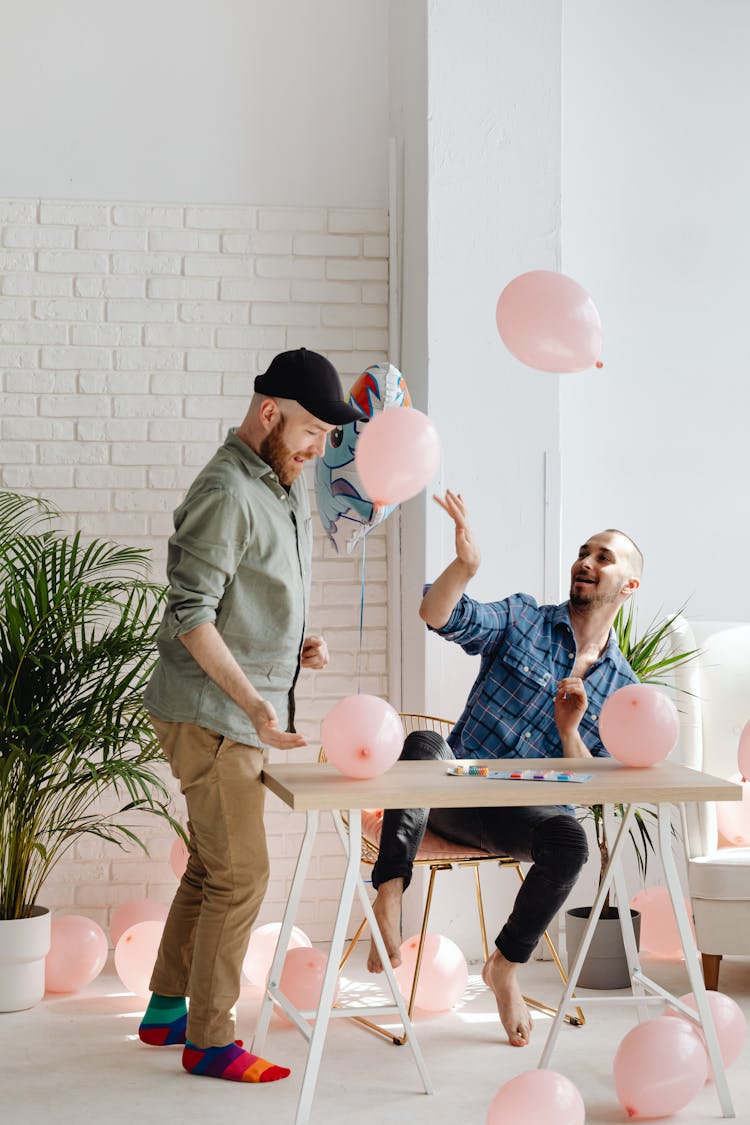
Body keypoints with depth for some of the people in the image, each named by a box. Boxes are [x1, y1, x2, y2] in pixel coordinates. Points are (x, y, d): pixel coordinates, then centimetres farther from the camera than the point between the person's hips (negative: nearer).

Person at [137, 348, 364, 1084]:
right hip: (211, 714, -10)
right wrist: (253, 701, -28)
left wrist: (296, 644, 6)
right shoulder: (227, 493, -18)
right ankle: (208, 1041, 6)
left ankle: (167, 1011, 29)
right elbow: (191, 613, -21)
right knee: (240, 875, -5)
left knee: (211, 868, 17)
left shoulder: (281, 485, 13)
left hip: (243, 714, 10)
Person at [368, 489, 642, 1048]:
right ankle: (389, 897, -41)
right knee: (424, 745, -35)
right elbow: (438, 616, -12)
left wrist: (569, 730, -12)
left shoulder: (622, 686, 11)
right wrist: (466, 564, -32)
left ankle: (506, 966, -10)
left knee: (570, 839, -33)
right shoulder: (523, 620, 7)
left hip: (526, 812, 1)